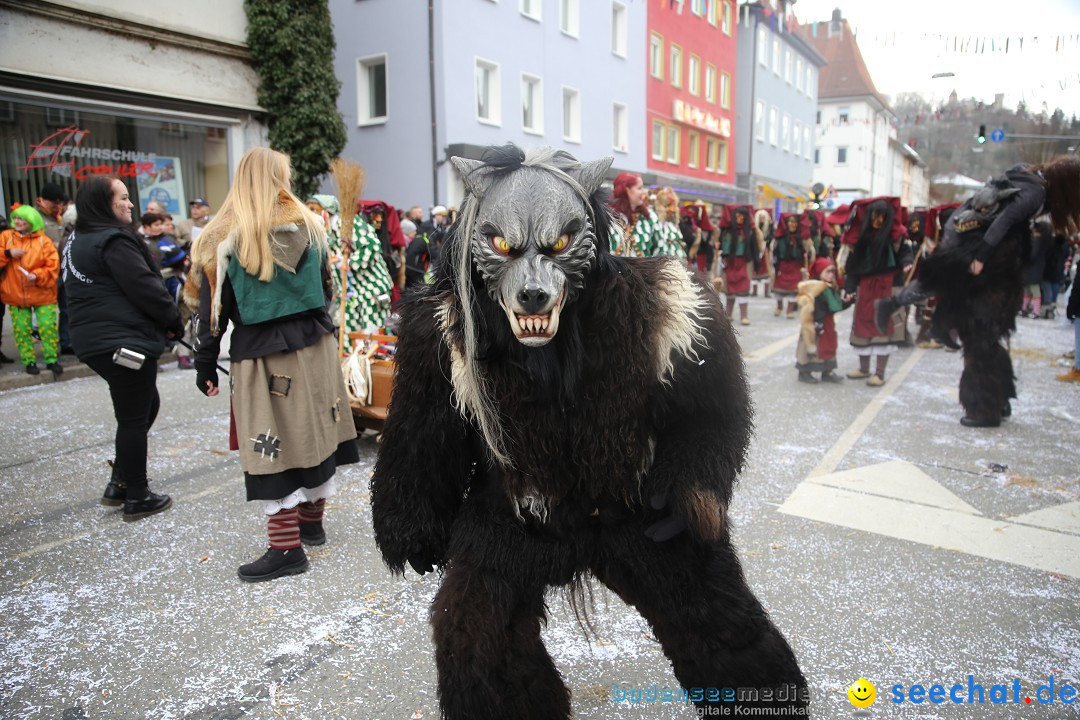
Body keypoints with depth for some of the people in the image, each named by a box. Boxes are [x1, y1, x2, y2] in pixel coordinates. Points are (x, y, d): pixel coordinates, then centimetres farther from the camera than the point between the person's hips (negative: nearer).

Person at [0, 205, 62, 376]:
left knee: (48, 327, -3)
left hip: (43, 293, -2)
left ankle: (52, 359, 9)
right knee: (21, 329, 6)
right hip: (16, 295, 2)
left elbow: (53, 266, -7)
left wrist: (37, 276, -21)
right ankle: (29, 361, 18)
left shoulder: (43, 240, -2)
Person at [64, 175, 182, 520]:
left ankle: (120, 483, 26)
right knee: (134, 418, 1)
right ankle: (137, 497, 11)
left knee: (146, 405, 21)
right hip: (123, 341, -10)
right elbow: (145, 287, -20)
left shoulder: (77, 242, 16)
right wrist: (174, 320, -4)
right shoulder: (114, 240, -15)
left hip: (93, 339, 10)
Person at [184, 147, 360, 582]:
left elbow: (212, 307, -5)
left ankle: (287, 548, 5)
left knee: (273, 447, 0)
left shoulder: (224, 239, -6)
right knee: (315, 432, 13)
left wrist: (205, 365, 1)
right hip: (315, 344, 5)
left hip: (262, 354, -4)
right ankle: (312, 521, 29)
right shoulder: (309, 226, 4)